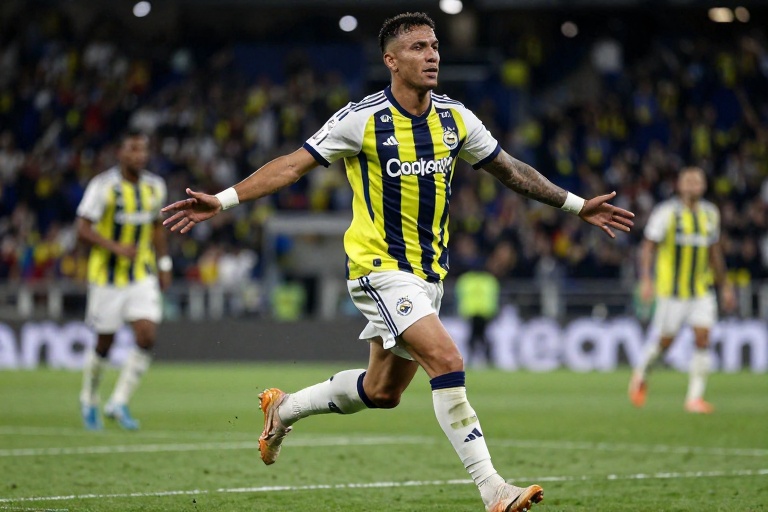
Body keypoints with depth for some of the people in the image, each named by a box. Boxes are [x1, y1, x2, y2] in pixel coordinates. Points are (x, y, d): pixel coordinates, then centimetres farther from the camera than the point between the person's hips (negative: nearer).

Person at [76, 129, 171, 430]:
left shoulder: (155, 186, 4)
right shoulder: (103, 186, -13)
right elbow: (83, 230, -14)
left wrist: (164, 264, 14)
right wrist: (116, 247, -26)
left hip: (142, 275, 4)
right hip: (107, 276, -4)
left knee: (147, 336, -12)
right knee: (104, 343, 5)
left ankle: (119, 402, -1)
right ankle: (89, 399, 30)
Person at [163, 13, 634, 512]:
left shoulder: (455, 118, 2)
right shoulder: (363, 119, -13)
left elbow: (510, 169, 15)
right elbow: (293, 165, -11)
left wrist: (578, 205, 17)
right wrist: (222, 200, -20)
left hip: (429, 273, 7)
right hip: (380, 268, -7)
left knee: (382, 392, 15)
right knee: (448, 361, -22)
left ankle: (285, 408, 40)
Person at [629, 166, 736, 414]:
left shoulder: (710, 214, 9)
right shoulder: (666, 212, -7)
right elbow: (648, 246, -6)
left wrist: (724, 286, 22)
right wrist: (645, 280, -18)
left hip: (702, 290, 4)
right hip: (672, 290, -4)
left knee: (703, 338, -9)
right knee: (665, 341, 2)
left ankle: (695, 397, -5)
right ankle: (641, 374, 32)